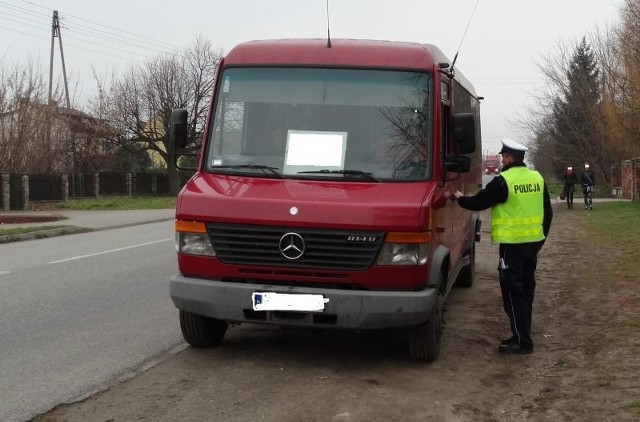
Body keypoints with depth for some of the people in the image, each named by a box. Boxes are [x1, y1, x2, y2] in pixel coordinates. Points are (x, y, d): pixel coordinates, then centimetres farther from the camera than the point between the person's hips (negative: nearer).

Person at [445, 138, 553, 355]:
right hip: (533, 242, 8)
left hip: (513, 244, -8)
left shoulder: (504, 181, -15)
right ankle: (522, 334, 22)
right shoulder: (538, 179, 9)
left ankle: (522, 340, -5)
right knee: (526, 289, 15)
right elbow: (547, 213, 14)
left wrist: (459, 198, 12)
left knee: (513, 291, -4)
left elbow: (478, 202, -8)